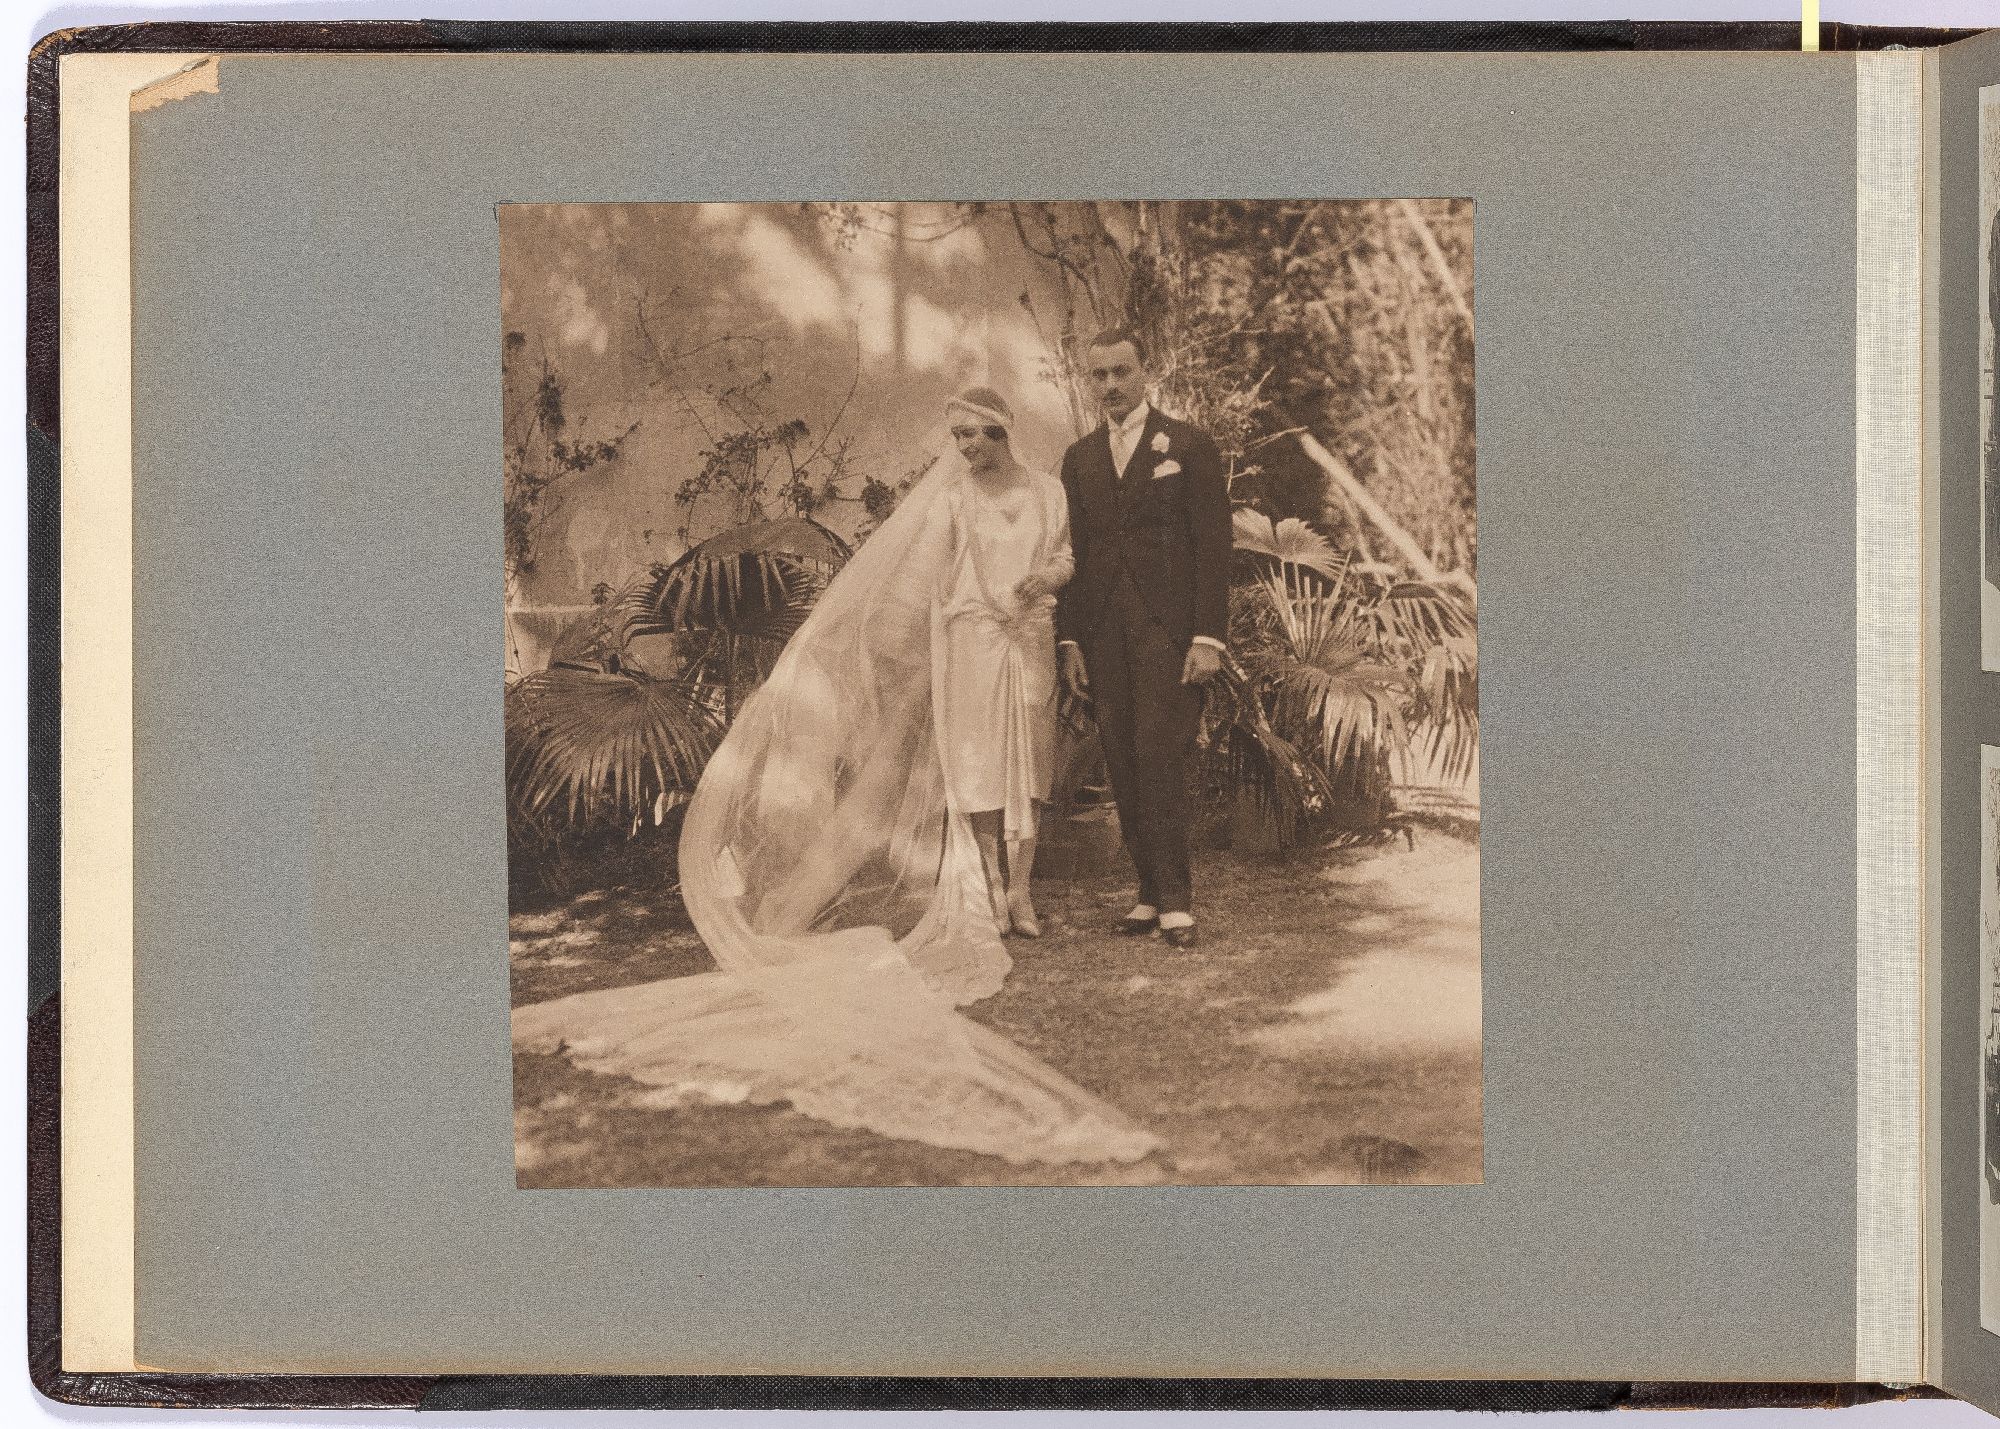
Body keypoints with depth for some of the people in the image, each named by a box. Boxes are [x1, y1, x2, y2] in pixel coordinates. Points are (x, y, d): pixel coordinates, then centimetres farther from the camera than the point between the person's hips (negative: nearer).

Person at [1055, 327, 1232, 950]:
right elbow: (1074, 552, 17)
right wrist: (1070, 640, 9)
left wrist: (1209, 637, -9)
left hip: (1168, 629, -4)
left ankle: (1175, 899, -5)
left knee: (1160, 758, -11)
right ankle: (1151, 892, 8)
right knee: (1123, 767, 2)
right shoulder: (1079, 458, 16)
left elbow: (1213, 546, -2)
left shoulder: (1188, 446, 3)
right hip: (1104, 635, 5)